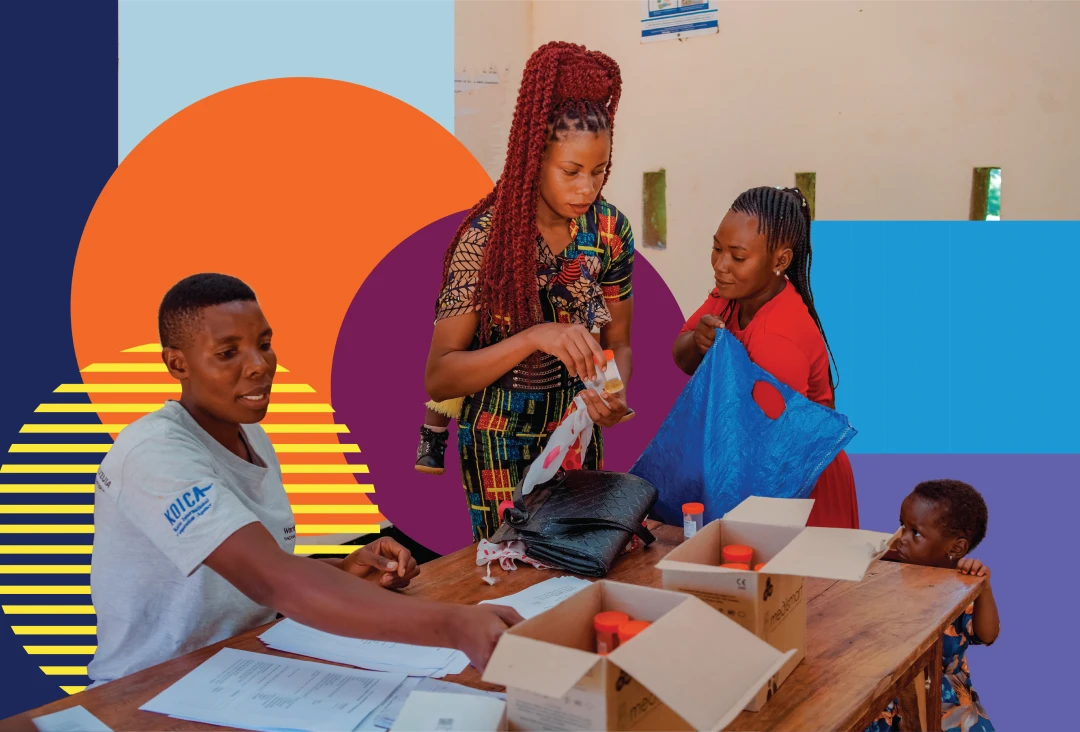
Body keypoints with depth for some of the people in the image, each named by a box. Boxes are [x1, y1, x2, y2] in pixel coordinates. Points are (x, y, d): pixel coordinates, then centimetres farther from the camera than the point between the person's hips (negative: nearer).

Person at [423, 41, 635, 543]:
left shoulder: (610, 230, -8)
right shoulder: (488, 237, -19)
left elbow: (618, 342, 4)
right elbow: (438, 378, -21)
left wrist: (615, 395, -17)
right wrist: (534, 337, -34)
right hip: (500, 441, -4)